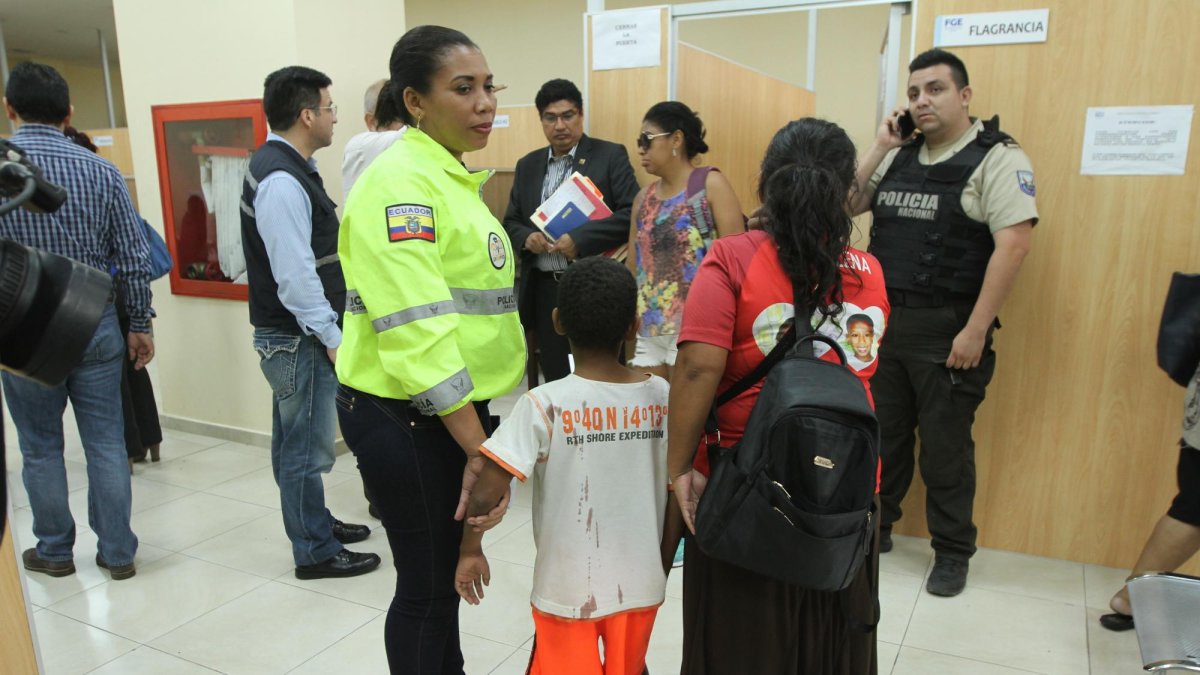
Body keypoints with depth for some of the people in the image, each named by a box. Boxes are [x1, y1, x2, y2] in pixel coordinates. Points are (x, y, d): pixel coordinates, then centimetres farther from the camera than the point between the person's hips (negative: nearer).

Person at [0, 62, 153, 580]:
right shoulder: (101, 171, -2)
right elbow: (133, 256, -2)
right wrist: (140, 324, 6)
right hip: (95, 325, 1)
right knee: (106, 442, 7)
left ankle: (54, 551, 26)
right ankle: (117, 552, 16)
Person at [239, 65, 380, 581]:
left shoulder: (287, 167, 11)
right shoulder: (281, 180, -21)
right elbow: (294, 273, -25)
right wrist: (331, 336, -20)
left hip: (297, 333, 10)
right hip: (297, 337, -10)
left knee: (296, 441, 21)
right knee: (307, 447, 2)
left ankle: (313, 522, 38)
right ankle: (315, 552, 16)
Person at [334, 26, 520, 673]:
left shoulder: (454, 177, 12)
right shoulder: (400, 180, -17)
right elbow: (418, 329, -24)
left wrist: (480, 429, 14)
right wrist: (478, 446, -21)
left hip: (456, 409, 9)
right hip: (405, 418, -9)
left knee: (446, 574, 23)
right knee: (428, 586, 7)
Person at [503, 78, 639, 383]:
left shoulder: (610, 156, -1)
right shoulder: (527, 165, 13)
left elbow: (634, 212, -10)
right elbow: (511, 222, 18)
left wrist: (580, 239, -19)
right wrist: (526, 237, -6)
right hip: (544, 289, 4)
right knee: (554, 377, 10)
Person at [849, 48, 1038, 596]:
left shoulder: (997, 158, -7)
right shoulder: (899, 156, 11)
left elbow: (1013, 244, -15)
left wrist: (975, 331, -18)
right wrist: (878, 148, 0)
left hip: (946, 330, -5)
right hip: (883, 322, 5)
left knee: (945, 447, 6)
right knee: (882, 435, 15)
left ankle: (952, 554, 23)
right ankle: (875, 527, 32)